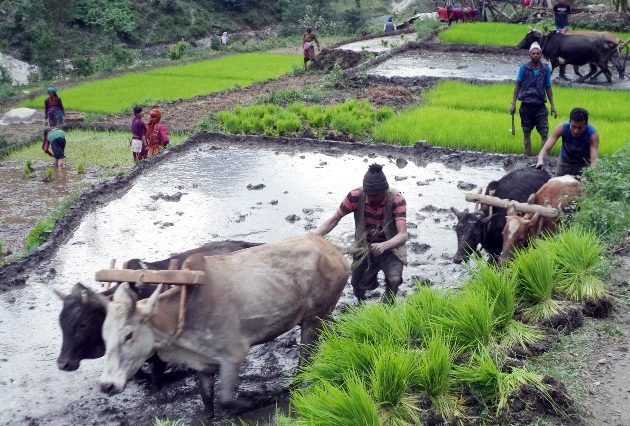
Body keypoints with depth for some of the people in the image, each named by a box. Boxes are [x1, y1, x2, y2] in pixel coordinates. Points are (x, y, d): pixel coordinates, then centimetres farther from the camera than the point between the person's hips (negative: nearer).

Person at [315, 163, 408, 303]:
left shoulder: (396, 199, -26)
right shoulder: (356, 196, -20)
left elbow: (403, 235, -32)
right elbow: (333, 220, -12)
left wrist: (384, 246, -52)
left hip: (390, 246, -2)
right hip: (364, 248, 2)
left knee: (394, 279, -26)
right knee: (358, 287, 2)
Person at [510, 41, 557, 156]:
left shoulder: (546, 68, 2)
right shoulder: (524, 67, -2)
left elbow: (548, 88, 8)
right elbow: (518, 85, 3)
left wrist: (552, 106, 8)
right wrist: (513, 103, -1)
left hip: (540, 106, 0)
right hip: (526, 106, 0)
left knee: (544, 132, -7)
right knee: (526, 132, 8)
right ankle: (527, 155, 16)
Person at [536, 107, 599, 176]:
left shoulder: (592, 134, -31)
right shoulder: (562, 128, -28)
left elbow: (594, 159, -40)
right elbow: (546, 148, -33)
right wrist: (540, 161, -55)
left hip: (584, 165, -2)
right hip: (565, 164, 2)